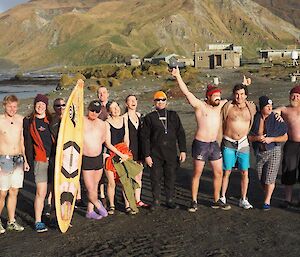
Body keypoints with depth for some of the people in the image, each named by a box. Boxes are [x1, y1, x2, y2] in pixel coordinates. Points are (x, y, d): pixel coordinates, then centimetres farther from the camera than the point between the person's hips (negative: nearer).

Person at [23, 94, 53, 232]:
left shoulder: (51, 120, 11)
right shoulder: (29, 121, 6)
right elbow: (27, 142, 7)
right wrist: (30, 160, 2)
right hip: (40, 160, -2)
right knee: (41, 192, -5)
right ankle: (38, 222, 5)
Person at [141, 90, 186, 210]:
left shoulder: (173, 115, 9)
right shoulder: (149, 117, 2)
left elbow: (180, 133, 10)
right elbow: (145, 137, 0)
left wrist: (183, 150, 4)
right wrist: (146, 155, -5)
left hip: (171, 153, 2)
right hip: (155, 154, -2)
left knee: (171, 178, 7)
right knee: (155, 178, 4)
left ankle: (170, 200, 21)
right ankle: (156, 201, 20)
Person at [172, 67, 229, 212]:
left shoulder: (219, 106, 9)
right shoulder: (200, 106, -8)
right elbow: (186, 92, -18)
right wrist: (178, 76, -26)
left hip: (214, 144, 6)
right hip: (201, 144, -6)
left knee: (218, 173, 9)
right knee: (197, 174, 3)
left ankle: (216, 201, 23)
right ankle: (194, 202, 15)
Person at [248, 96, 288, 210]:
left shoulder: (276, 120, -7)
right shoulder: (254, 119, -2)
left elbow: (285, 137, -2)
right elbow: (248, 136, 4)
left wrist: (271, 139, -16)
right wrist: (256, 138, -16)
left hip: (273, 151, -3)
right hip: (259, 152, 3)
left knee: (269, 178, -4)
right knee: (261, 178, 11)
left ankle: (267, 201, 9)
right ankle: (268, 195, 34)